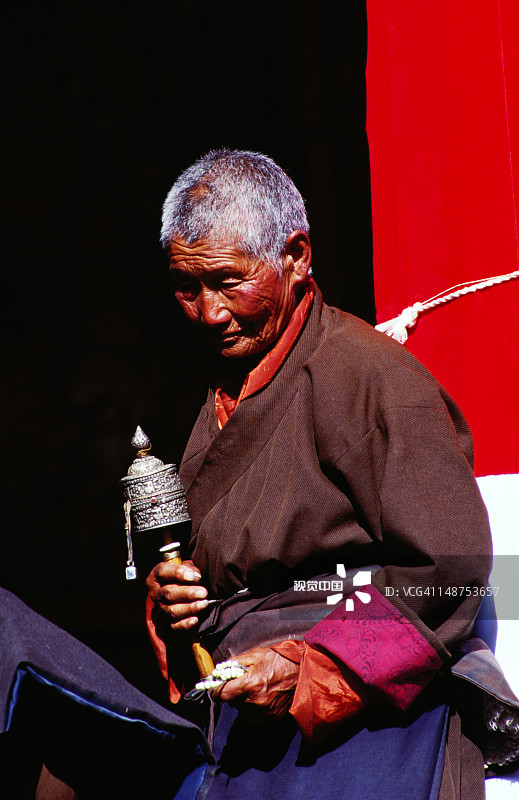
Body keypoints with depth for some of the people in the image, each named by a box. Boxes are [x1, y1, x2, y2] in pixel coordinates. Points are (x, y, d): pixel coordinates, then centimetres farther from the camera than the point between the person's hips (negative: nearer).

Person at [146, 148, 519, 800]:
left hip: (364, 723, -7)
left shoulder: (363, 371, -12)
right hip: (254, 722, 8)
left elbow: (450, 565, -19)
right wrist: (169, 597, 4)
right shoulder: (226, 397, 17)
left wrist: (308, 672, -20)